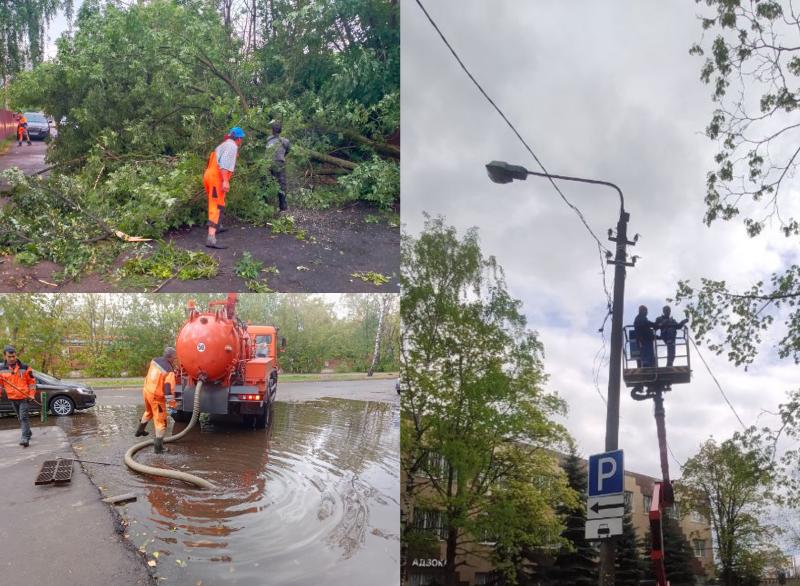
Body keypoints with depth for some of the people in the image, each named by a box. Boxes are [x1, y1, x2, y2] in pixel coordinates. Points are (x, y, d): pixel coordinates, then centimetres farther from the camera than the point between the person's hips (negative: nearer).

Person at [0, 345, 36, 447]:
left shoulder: (24, 367, -5)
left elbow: (32, 381, 2)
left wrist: (32, 394, -4)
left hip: (24, 397, -4)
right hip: (12, 398, 4)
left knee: (23, 417, -12)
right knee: (20, 418, 15)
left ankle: (25, 438, -17)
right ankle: (28, 433, 33)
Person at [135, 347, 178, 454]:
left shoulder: (155, 360, -1)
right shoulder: (169, 371, -23)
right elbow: (169, 388, -25)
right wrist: (172, 403, -19)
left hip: (147, 391, 8)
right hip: (156, 397, -8)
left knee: (148, 412, 34)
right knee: (161, 421, -1)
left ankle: (140, 431, 54)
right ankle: (158, 447, -3)